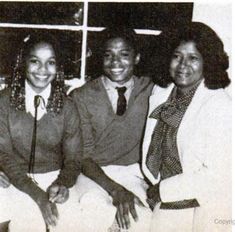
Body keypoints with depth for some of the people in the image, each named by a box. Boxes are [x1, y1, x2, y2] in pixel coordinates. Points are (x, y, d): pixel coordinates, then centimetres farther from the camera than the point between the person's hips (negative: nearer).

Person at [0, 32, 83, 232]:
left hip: (55, 177, 1)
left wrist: (63, 184, -22)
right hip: (16, 178, -1)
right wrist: (38, 195, -18)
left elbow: (73, 158, 1)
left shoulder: (67, 106, -3)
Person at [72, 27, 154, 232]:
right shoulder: (82, 96, -1)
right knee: (95, 213, -29)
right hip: (94, 173, 0)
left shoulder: (151, 90, 2)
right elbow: (83, 154, -6)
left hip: (134, 171, 0)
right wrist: (114, 189, -19)